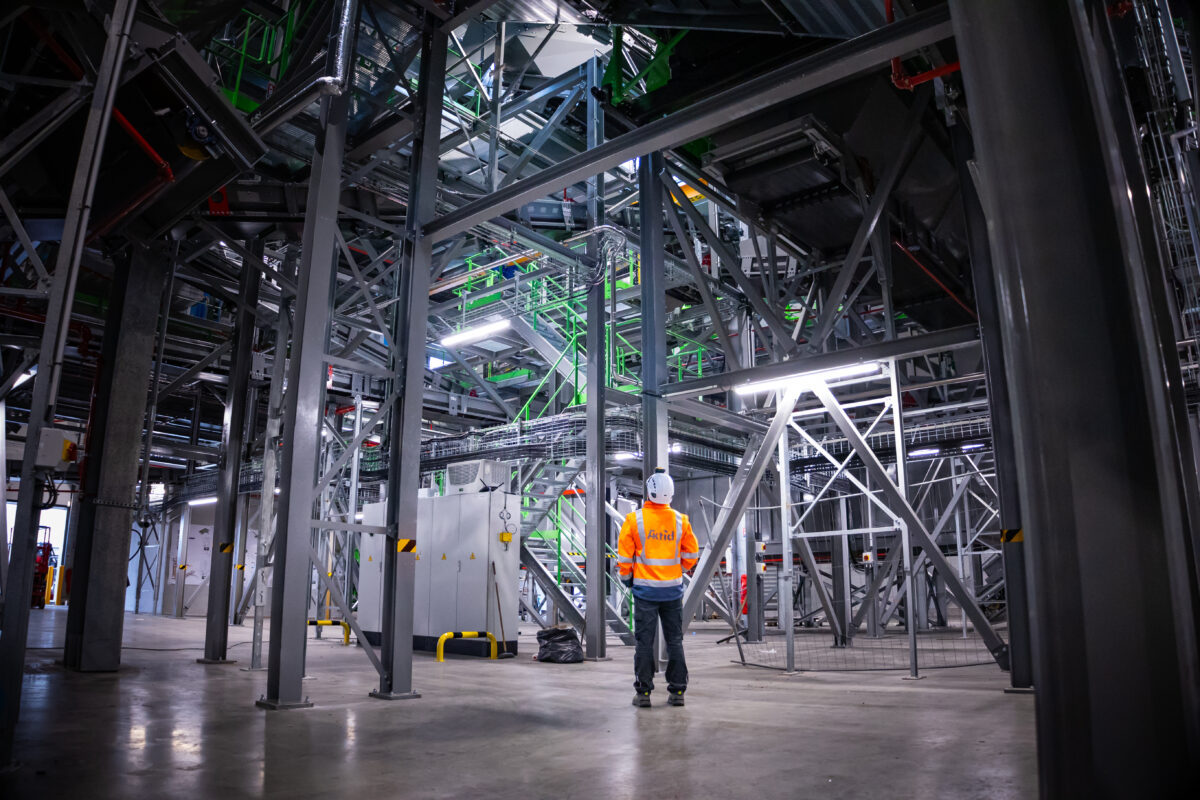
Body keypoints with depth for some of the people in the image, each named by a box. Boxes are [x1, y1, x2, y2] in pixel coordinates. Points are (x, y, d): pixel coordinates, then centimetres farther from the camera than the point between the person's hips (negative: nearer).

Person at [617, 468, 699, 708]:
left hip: (645, 590, -2)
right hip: (673, 590, 2)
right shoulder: (680, 520, -1)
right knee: (675, 641, 10)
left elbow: (624, 555, -5)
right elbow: (692, 554, 5)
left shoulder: (634, 519, -8)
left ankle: (643, 693, 8)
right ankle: (677, 691, 14)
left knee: (645, 642, 5)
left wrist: (627, 577, 11)